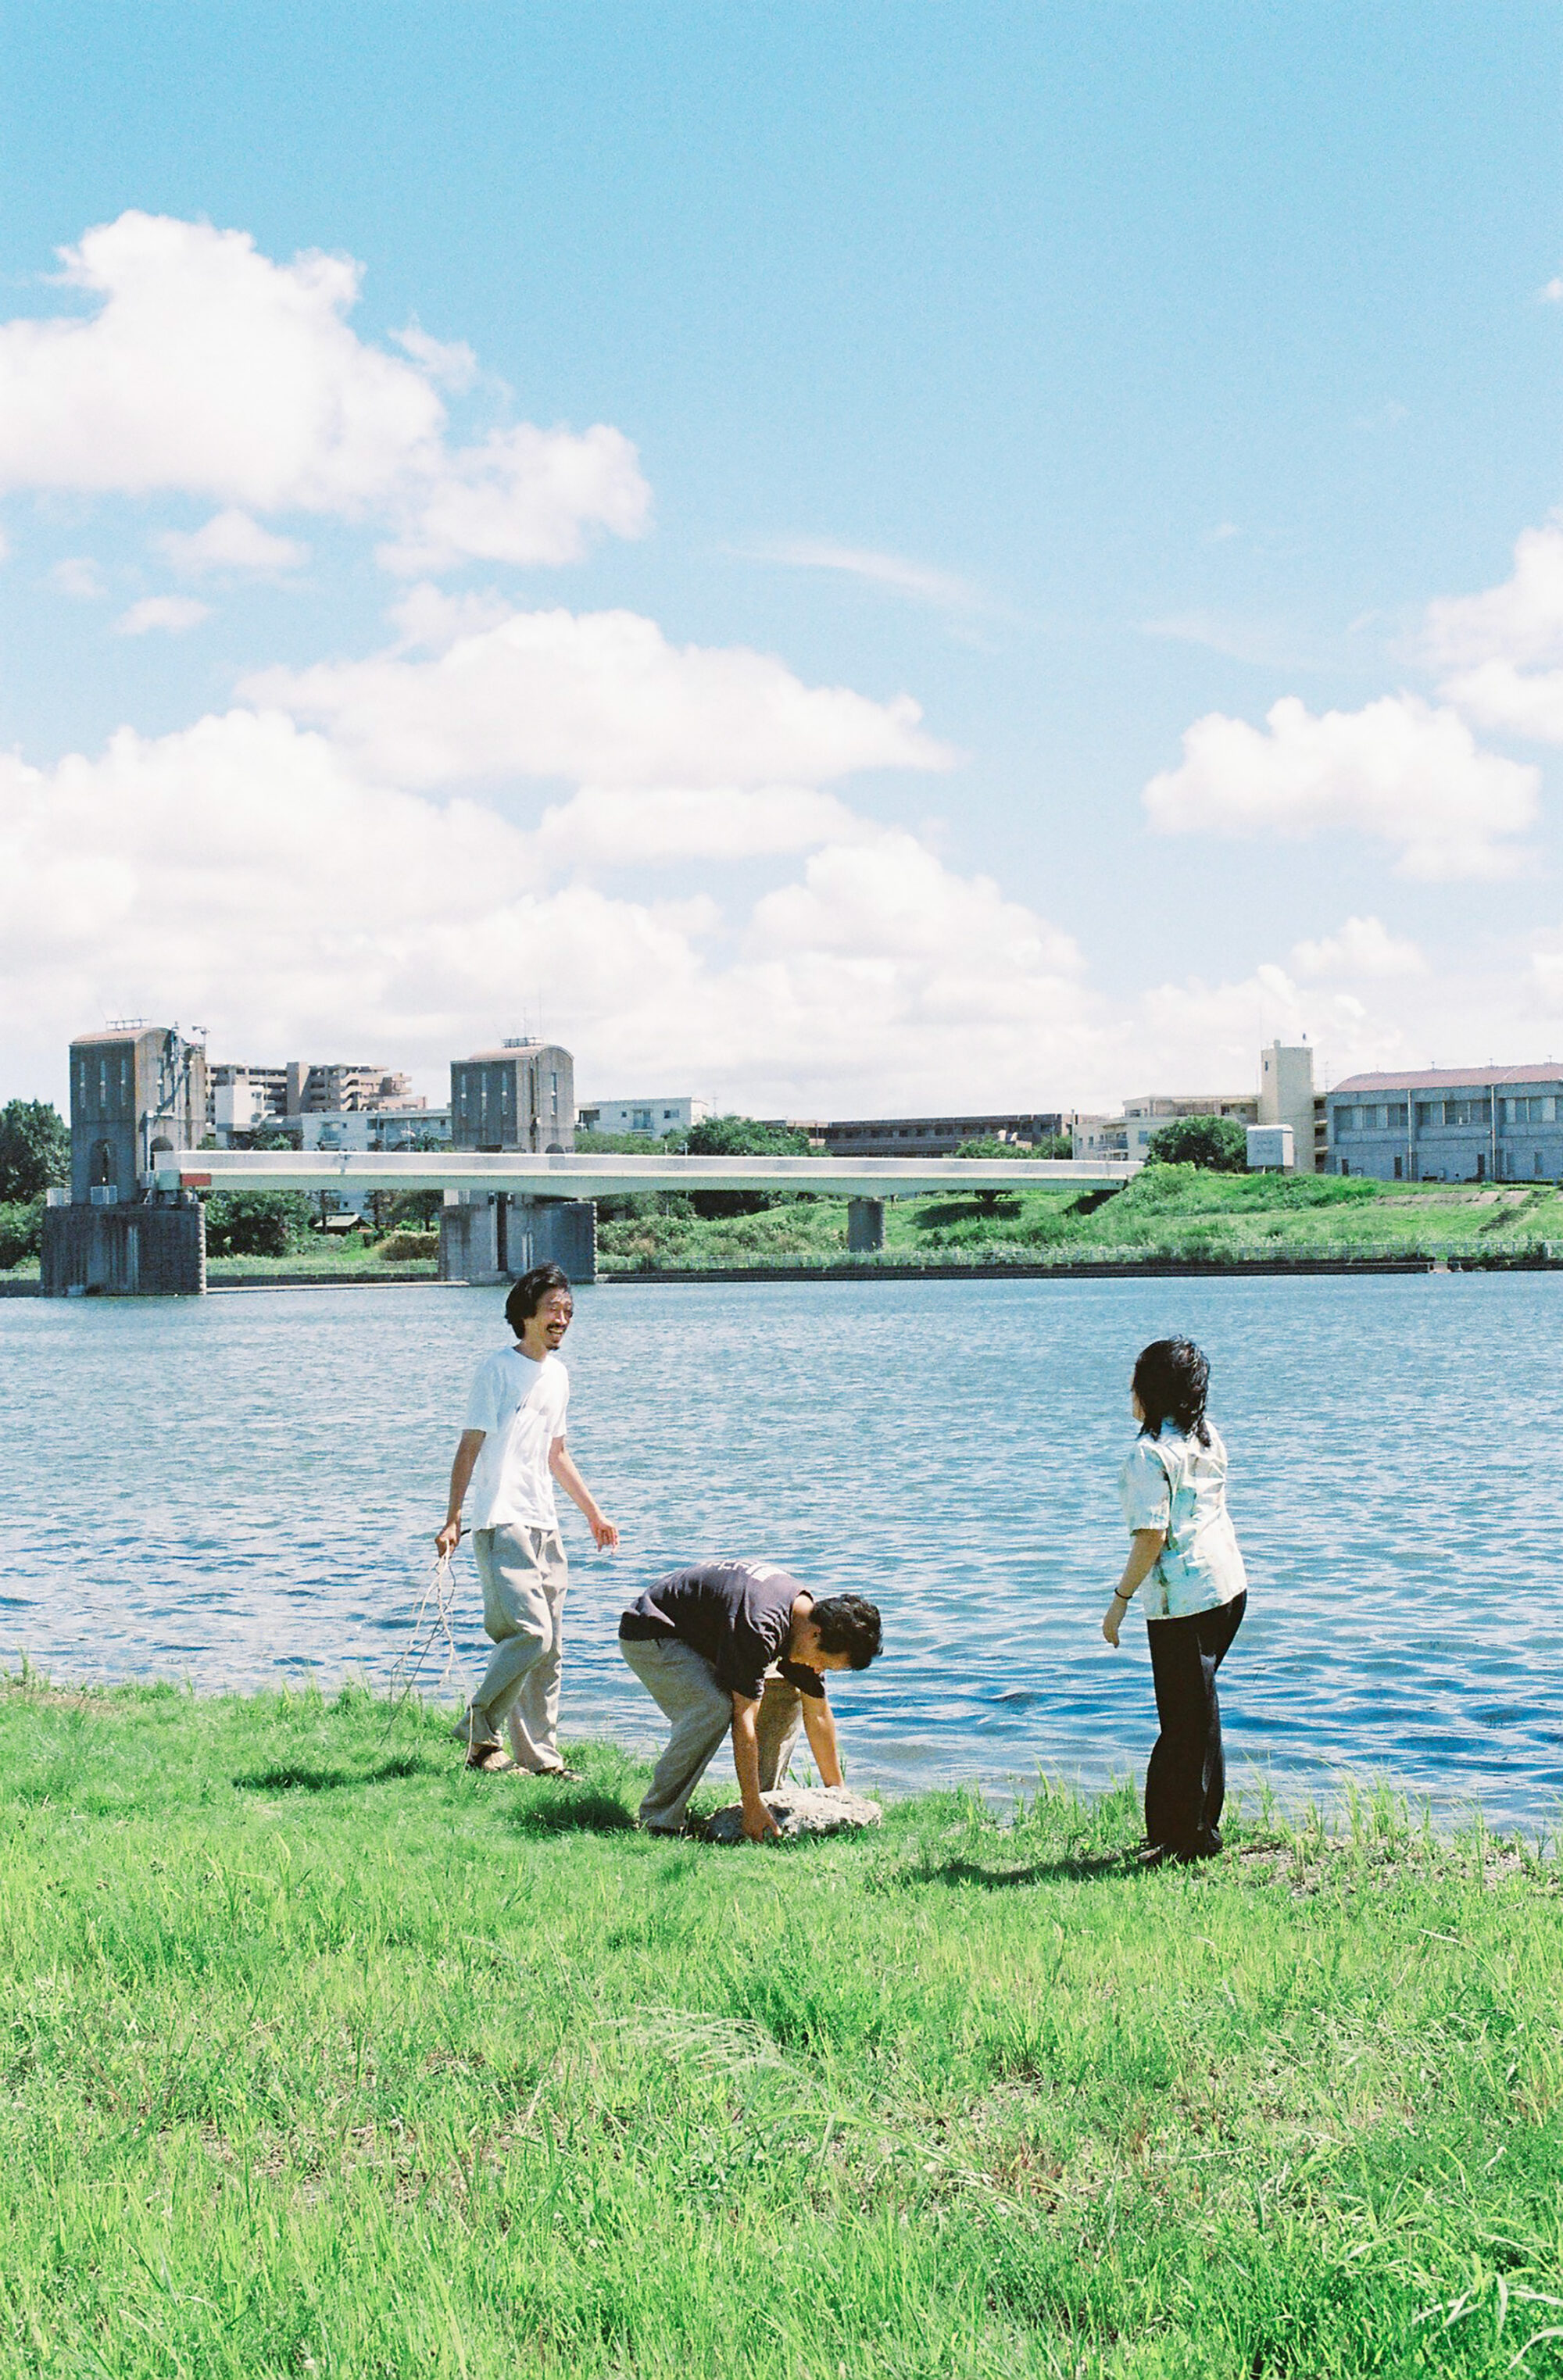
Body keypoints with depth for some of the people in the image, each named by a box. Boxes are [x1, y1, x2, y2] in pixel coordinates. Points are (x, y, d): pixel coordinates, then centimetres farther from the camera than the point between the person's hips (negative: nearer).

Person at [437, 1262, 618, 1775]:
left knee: (548, 1651, 6)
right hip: (501, 1523, -8)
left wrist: (594, 1512, 28)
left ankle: (541, 1758, 12)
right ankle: (480, 1730, -1)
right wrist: (452, 1520, -14)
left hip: (544, 1527, 8)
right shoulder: (498, 1367, -5)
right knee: (531, 1634, -17)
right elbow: (470, 1447, -8)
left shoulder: (557, 1374, 16)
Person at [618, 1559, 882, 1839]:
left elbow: (818, 1714, 3)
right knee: (715, 1706, -31)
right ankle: (658, 1821, -22)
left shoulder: (808, 1614, -7)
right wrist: (752, 1808, -31)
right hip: (649, 1634, -9)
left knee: (787, 1693, 4)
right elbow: (744, 1721, -34)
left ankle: (769, 1799, 8)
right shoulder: (760, 1628, -36)